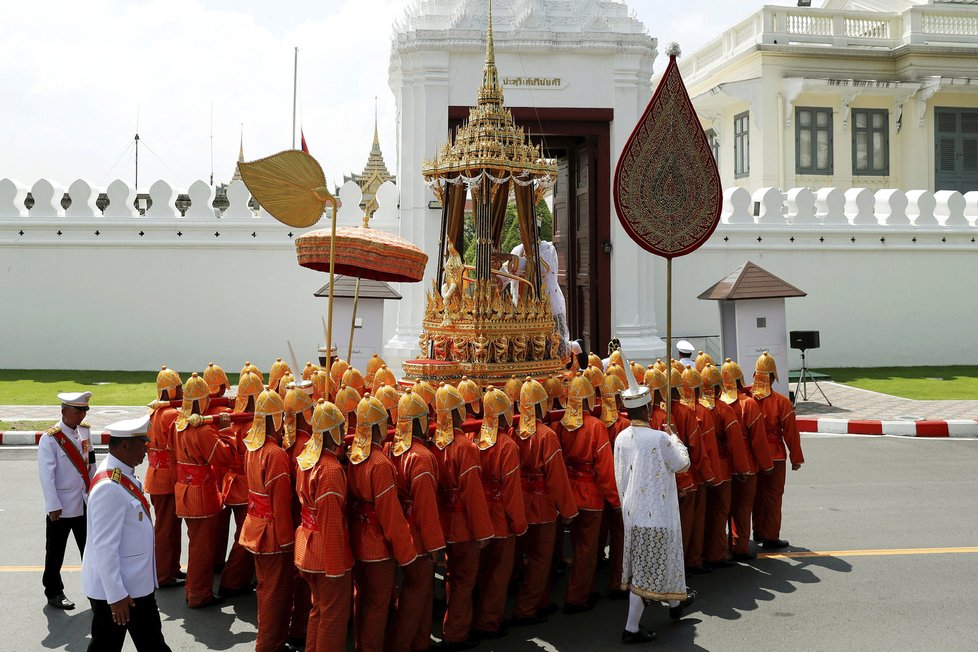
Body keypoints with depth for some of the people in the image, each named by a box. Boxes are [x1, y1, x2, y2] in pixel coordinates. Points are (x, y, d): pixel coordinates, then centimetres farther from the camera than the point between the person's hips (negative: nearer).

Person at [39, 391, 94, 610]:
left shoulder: (85, 431, 4)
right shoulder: (50, 438, -15)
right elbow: (46, 474, -16)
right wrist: (53, 506, -17)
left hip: (85, 504, 6)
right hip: (61, 508, -6)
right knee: (55, 553, 9)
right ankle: (53, 593, 22)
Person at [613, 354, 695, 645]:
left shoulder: (621, 438, -1)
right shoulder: (660, 438, -19)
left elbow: (620, 476, 7)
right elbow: (682, 464, -5)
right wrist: (675, 439, 10)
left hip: (632, 509, 7)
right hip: (656, 511, -7)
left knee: (642, 563, 21)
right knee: (647, 568, 1)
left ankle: (675, 603, 44)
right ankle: (632, 627, 4)